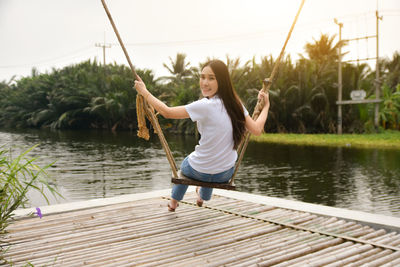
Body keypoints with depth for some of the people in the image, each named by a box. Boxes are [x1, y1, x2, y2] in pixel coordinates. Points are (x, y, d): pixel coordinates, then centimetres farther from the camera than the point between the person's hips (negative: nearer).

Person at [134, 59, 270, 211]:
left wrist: (144, 92, -8)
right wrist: (266, 106, 10)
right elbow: (257, 130, -5)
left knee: (186, 163, 34)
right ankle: (203, 196, 69)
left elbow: (167, 112, -19)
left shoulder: (205, 106, -25)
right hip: (227, 173, 5)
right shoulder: (235, 103, -9)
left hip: (200, 172, -4)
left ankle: (174, 202, 58)